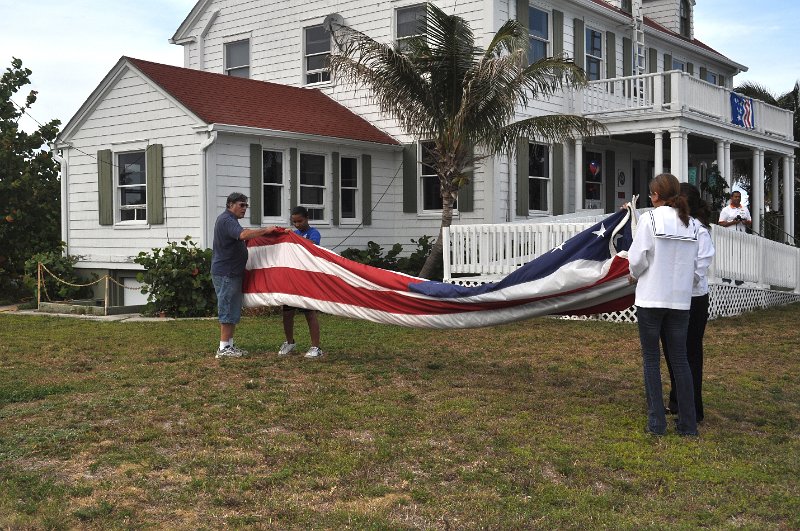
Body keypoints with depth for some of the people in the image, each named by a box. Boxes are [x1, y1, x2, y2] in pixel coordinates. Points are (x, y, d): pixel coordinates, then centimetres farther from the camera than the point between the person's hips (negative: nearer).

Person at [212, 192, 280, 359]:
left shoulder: (229, 220, 20)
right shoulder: (226, 220, -15)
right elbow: (243, 234, -32)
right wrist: (265, 230, -29)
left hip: (232, 272, 11)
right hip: (226, 273, -11)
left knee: (234, 310, 13)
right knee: (228, 310, -8)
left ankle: (229, 345, 19)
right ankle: (223, 348, -4)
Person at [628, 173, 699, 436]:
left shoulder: (650, 219, -9)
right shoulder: (692, 224, 4)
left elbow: (638, 258, -10)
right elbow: (692, 261, 1)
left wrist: (634, 274, 10)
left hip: (651, 298, -4)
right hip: (680, 299, 4)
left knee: (651, 359, 6)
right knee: (680, 359, 11)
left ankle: (656, 422, 6)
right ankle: (687, 423, 12)